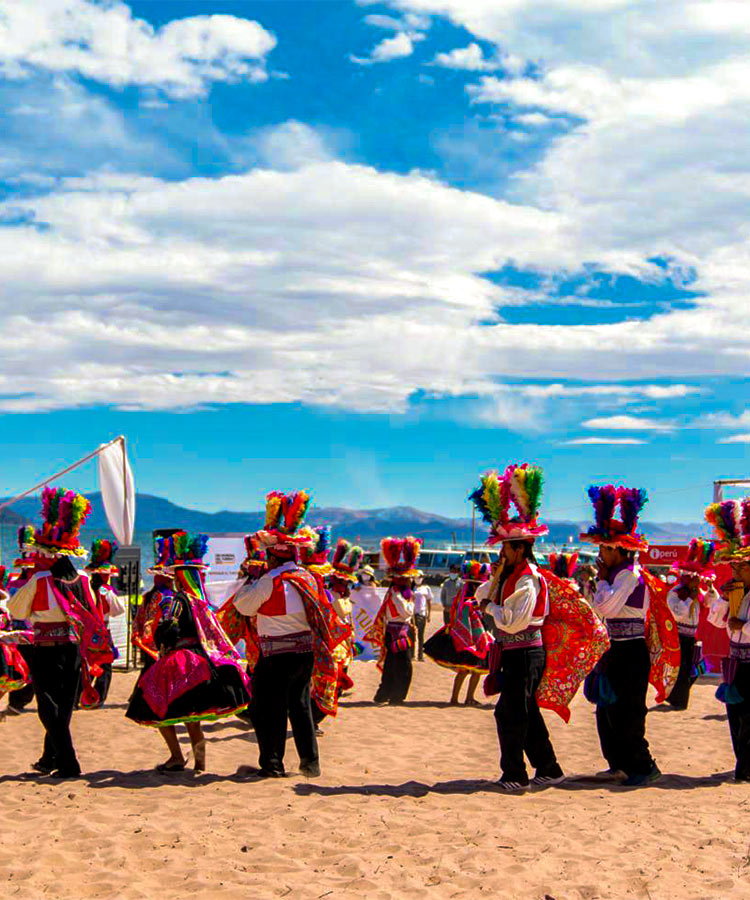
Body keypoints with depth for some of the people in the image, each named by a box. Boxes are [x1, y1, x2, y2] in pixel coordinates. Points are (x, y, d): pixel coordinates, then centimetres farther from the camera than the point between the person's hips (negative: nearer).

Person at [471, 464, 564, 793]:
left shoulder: (528, 579, -16)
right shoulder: (511, 574, 12)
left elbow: (512, 622, -23)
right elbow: (484, 599, 12)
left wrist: (490, 605, -10)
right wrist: (494, 580, -1)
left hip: (525, 654, -10)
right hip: (513, 654, 10)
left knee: (510, 713, -5)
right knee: (526, 714, 14)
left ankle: (515, 775, 4)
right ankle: (548, 769, 22)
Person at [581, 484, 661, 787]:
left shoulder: (629, 574, -15)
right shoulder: (618, 573, 15)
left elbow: (605, 607, -22)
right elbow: (602, 609, 19)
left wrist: (602, 579, -10)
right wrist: (598, 581, 11)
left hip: (631, 653, -10)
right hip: (620, 651, 10)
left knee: (625, 714, -6)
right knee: (608, 711, 15)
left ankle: (644, 767, 3)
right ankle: (620, 764, 23)